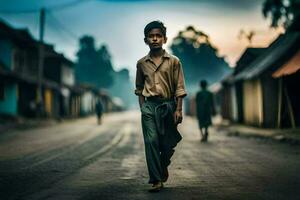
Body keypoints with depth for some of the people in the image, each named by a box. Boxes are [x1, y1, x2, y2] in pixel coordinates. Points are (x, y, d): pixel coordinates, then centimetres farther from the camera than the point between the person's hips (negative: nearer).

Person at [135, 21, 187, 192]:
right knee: (151, 141, -8)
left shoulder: (174, 61, 0)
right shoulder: (141, 63, 6)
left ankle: (164, 166, 37)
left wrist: (178, 109, -8)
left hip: (168, 105, -1)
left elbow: (179, 87, -2)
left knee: (168, 143, 6)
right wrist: (142, 107, 7)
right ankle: (156, 180, -4)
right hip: (149, 106, 1)